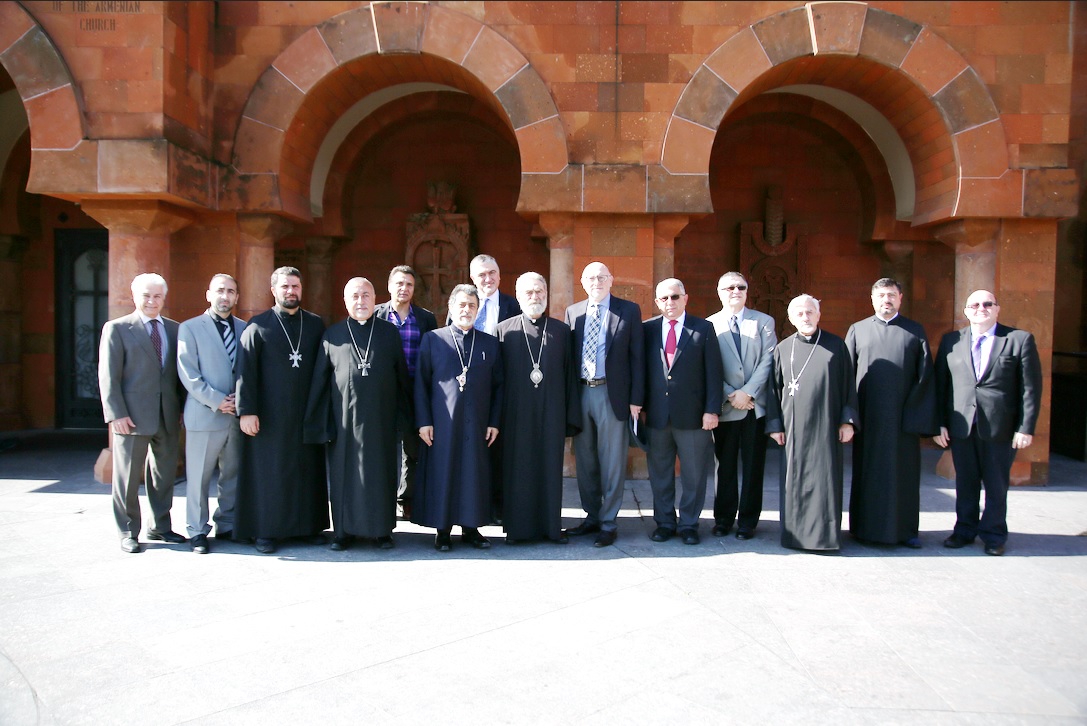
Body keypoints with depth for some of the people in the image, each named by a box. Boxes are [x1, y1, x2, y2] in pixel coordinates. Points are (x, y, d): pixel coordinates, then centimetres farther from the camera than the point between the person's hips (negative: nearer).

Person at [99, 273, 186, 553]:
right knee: (128, 477, 5)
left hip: (168, 417, 4)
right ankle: (128, 533, 18)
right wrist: (116, 414, -13)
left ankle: (160, 527, 25)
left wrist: (184, 407, 5)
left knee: (165, 474, 12)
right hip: (133, 416, -4)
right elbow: (108, 376, -5)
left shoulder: (174, 329, 11)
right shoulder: (117, 329, -1)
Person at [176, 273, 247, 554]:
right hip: (204, 414, -3)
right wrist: (216, 401, -13)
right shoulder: (190, 328, 1)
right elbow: (188, 373, -6)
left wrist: (242, 399, -5)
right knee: (199, 477, 2)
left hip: (237, 414, 4)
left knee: (233, 475, 10)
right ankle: (197, 532, 12)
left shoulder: (244, 329, 11)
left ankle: (227, 526, 22)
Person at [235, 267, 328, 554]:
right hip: (270, 414, -2)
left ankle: (308, 525, 19)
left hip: (307, 412, 3)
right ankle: (265, 530, 13)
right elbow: (246, 371, -5)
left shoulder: (315, 324, 8)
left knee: (309, 469, 7)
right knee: (268, 470, 3)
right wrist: (246, 410, -12)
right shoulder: (258, 325, 0)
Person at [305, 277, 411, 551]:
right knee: (344, 474, 5)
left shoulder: (390, 332, 6)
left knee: (381, 474, 6)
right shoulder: (332, 335, 5)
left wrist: (402, 416, 1)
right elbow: (319, 382, 5)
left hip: (381, 419, 0)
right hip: (344, 421, 0)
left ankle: (382, 529, 17)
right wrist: (319, 424, 0)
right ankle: (344, 530, 18)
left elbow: (402, 376, 6)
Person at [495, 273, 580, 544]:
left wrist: (571, 416, 1)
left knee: (551, 469, 6)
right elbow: (497, 376, 2)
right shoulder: (504, 330, 5)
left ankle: (551, 526, 17)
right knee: (517, 470, 4)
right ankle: (517, 527, 15)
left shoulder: (561, 330, 8)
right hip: (516, 414, -1)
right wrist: (497, 418, -4)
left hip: (551, 412, 1)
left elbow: (569, 375, 6)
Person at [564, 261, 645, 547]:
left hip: (612, 394, -4)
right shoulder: (572, 312, 11)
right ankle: (592, 516, 25)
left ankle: (608, 523, 11)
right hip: (580, 393, 4)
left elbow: (637, 356, -1)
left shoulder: (629, 310, 1)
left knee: (611, 462, 2)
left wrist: (636, 398, -7)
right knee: (585, 461, 11)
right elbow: (567, 354, 10)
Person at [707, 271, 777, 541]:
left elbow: (768, 361, -2)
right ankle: (723, 518, 18)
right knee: (725, 466, 7)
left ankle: (748, 520, 15)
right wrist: (730, 395, -10)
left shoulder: (764, 322, 7)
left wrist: (747, 392, -11)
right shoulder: (709, 325, 4)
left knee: (753, 465, 5)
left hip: (756, 405, 1)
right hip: (725, 406, 0)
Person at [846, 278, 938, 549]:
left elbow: (925, 376, 2)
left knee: (905, 472, 5)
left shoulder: (915, 331, 7)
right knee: (867, 472, 7)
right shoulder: (857, 330, 8)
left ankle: (905, 530, 17)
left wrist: (920, 415, -7)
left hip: (904, 416, 0)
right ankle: (866, 527, 17)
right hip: (868, 417, 0)